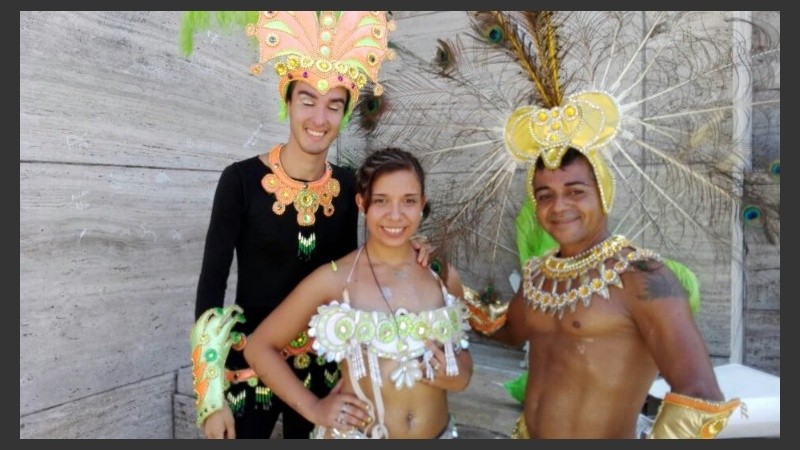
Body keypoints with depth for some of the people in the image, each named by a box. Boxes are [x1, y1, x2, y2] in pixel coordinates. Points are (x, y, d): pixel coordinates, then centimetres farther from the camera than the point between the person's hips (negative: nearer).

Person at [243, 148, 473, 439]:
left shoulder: (445, 276, -7)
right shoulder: (333, 280, -16)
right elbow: (259, 347, -7)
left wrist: (459, 377, -11)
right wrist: (313, 408, -11)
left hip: (438, 434, 3)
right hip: (355, 434, -2)